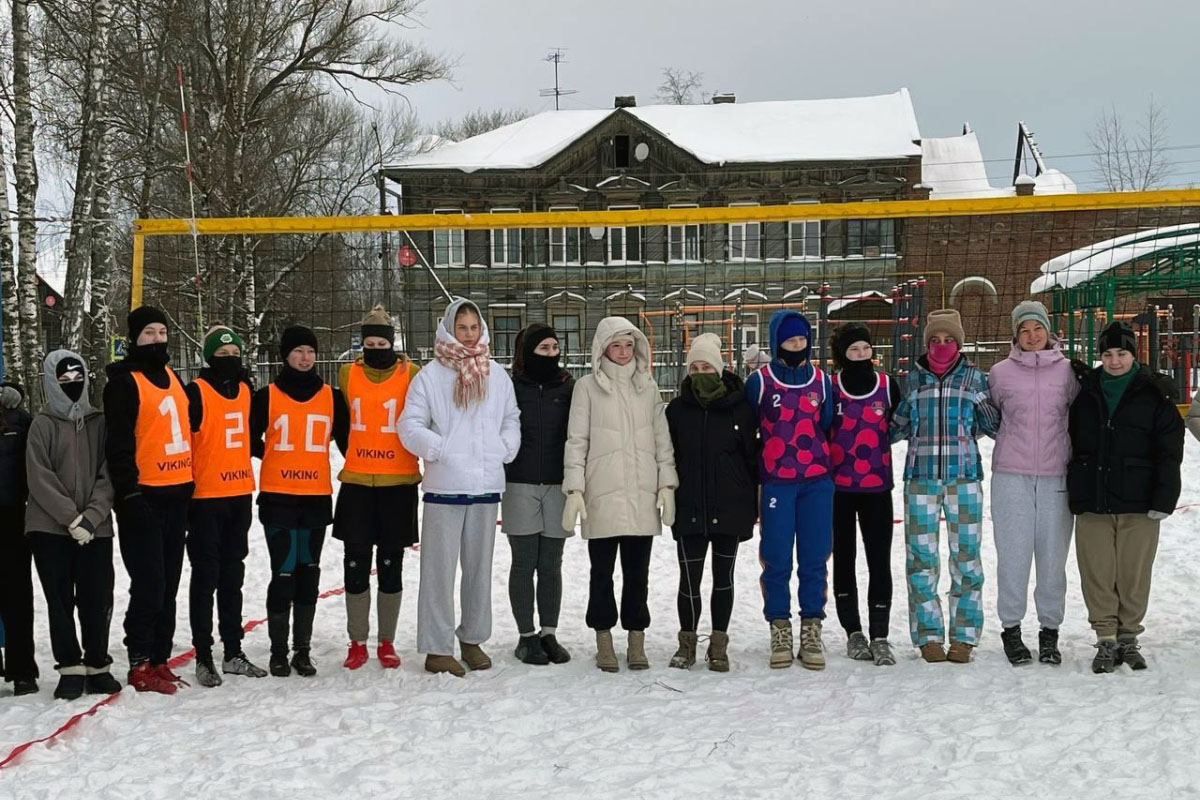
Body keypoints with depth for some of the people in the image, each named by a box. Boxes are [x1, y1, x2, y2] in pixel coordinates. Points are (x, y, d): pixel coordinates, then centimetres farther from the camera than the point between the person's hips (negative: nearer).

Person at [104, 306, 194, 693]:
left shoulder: (170, 377, 17)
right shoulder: (125, 381, -7)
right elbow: (118, 443, -13)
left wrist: (190, 485, 20)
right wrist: (129, 492, -19)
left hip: (176, 493, 8)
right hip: (145, 497, -8)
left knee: (168, 583, 10)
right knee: (149, 583, -8)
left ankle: (160, 659, 17)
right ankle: (141, 664, 0)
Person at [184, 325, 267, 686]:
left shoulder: (245, 389, 10)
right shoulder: (196, 391, -10)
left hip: (240, 494, 6)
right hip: (206, 497, -6)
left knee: (232, 576, 13)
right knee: (206, 576, -1)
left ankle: (233, 653, 21)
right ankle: (203, 657, 5)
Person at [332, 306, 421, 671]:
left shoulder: (411, 375, -2)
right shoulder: (348, 374, 5)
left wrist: (425, 460, 4)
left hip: (398, 483, -2)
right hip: (356, 483, 2)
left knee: (391, 564, 6)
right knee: (356, 563, 3)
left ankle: (387, 642, 16)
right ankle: (357, 642, 14)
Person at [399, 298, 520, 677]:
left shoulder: (497, 375, 9)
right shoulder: (431, 375, -2)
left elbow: (511, 418, 18)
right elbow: (410, 425, -4)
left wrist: (505, 449, 3)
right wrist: (440, 450, -11)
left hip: (487, 485, 4)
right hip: (445, 485, -4)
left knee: (480, 565, 13)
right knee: (440, 567, -2)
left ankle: (472, 638, 26)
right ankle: (437, 649, 3)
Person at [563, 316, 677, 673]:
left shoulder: (648, 386, 11)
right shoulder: (588, 386, 1)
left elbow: (661, 438, 12)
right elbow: (576, 440, 0)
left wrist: (667, 484, 4)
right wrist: (574, 489, -7)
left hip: (642, 495, 2)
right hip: (602, 494, -2)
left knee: (637, 571, 6)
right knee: (602, 571, 4)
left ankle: (637, 641, 15)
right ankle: (604, 641, 14)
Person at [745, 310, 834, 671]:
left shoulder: (821, 381, 9)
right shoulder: (760, 382, 1)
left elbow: (828, 428, 16)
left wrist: (827, 465, 12)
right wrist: (754, 477, 6)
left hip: (817, 481, 2)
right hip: (777, 482, -2)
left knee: (815, 559, 3)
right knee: (776, 560, -1)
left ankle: (811, 632, 10)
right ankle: (780, 632, 8)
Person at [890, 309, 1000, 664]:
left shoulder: (974, 377, 7)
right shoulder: (914, 378, 10)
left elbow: (996, 427, 8)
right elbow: (899, 426, 17)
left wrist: (985, 404, -9)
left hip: (964, 475, -1)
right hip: (920, 476, 1)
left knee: (966, 556, 0)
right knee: (921, 558, 1)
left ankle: (964, 636, 8)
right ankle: (929, 635, 10)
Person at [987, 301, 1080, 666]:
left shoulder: (1067, 370, 5)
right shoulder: (1001, 373, 4)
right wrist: (1013, 440, 9)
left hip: (1056, 475, 1)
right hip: (1011, 475, -1)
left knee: (1054, 554, 3)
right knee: (1014, 554, -1)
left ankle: (1050, 630, 14)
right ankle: (1011, 628, 11)